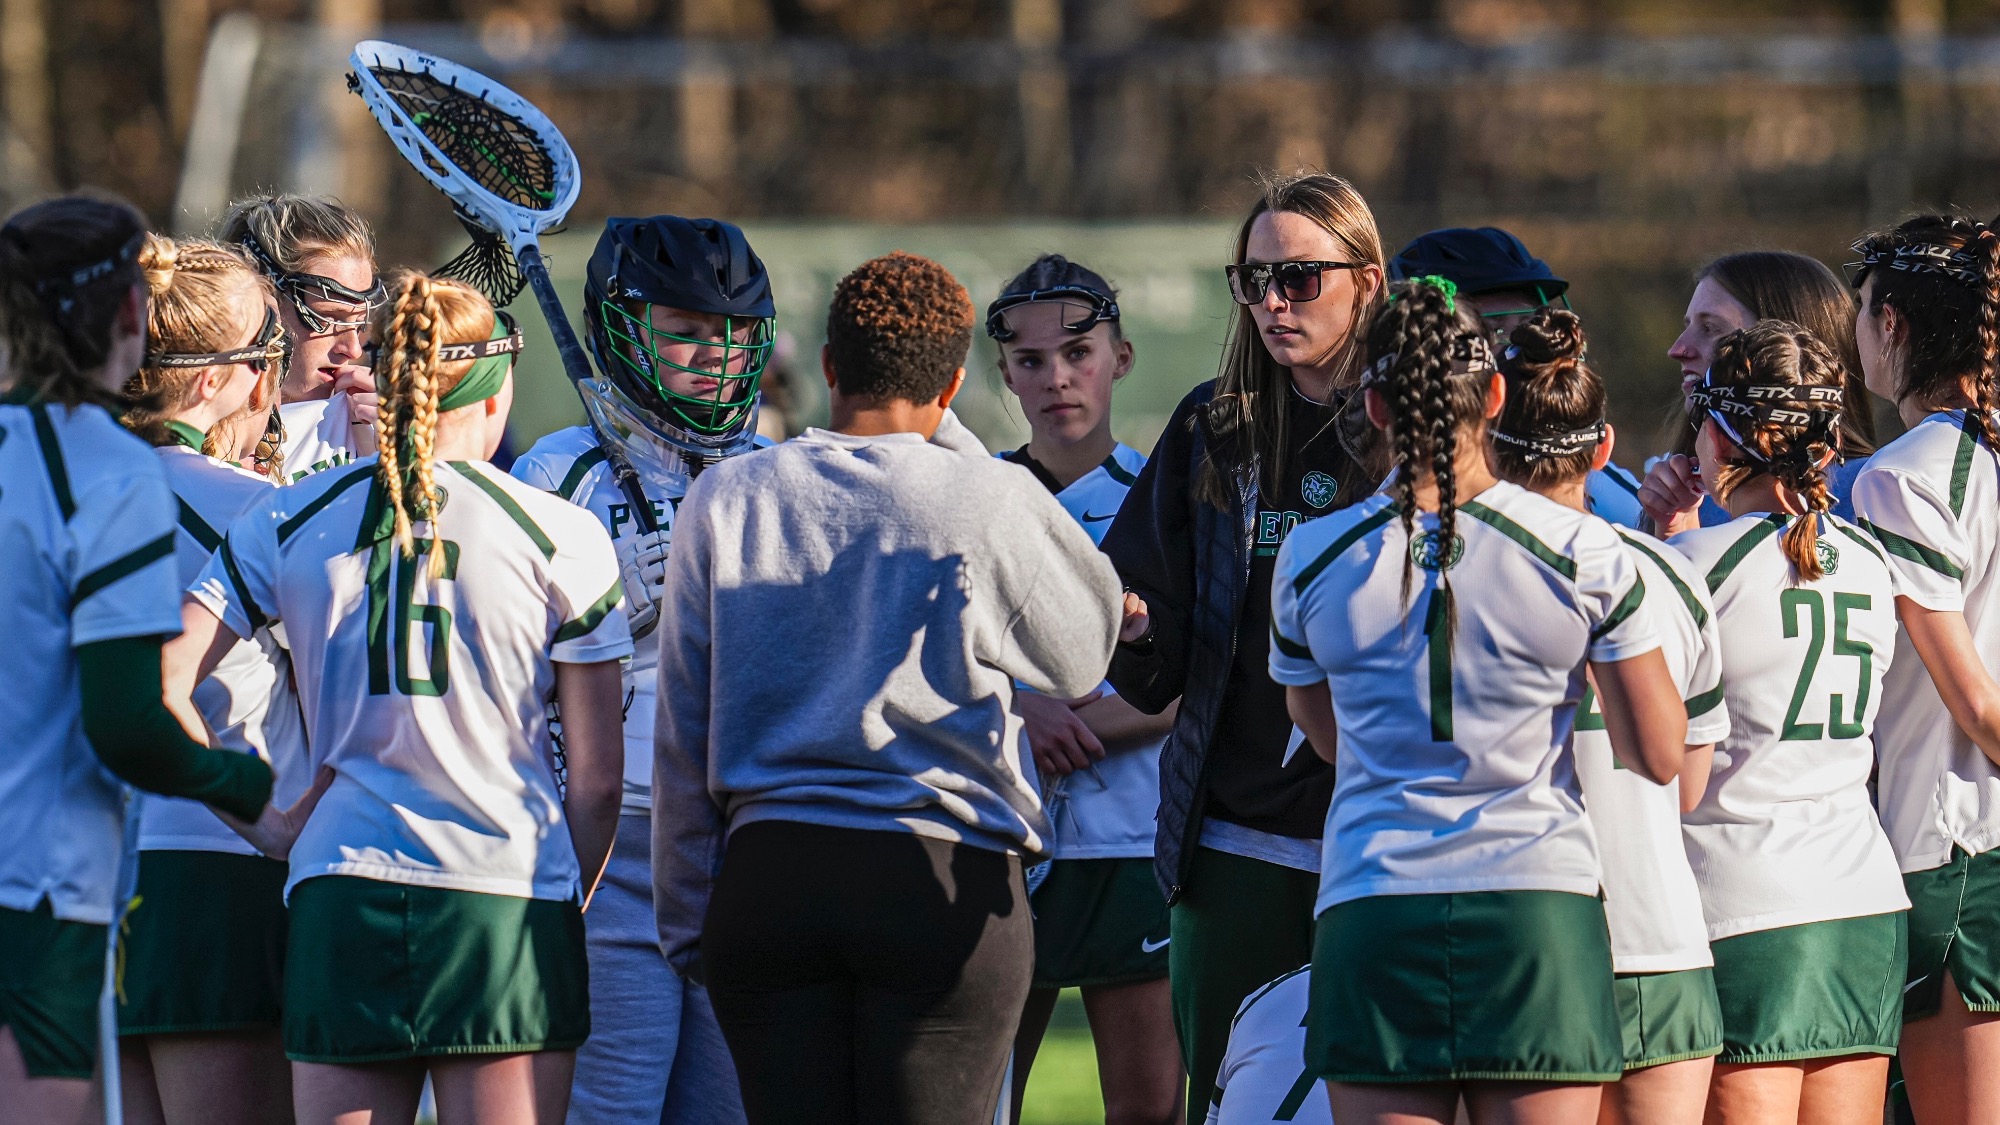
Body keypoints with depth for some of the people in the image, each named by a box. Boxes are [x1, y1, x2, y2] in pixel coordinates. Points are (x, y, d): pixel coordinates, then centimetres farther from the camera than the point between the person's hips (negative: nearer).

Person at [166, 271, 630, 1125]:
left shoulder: (289, 524, 5)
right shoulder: (561, 538, 0)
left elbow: (156, 691, -1)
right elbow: (596, 778, 2)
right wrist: (569, 908, 14)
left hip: (340, 897, 2)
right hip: (509, 896, -2)